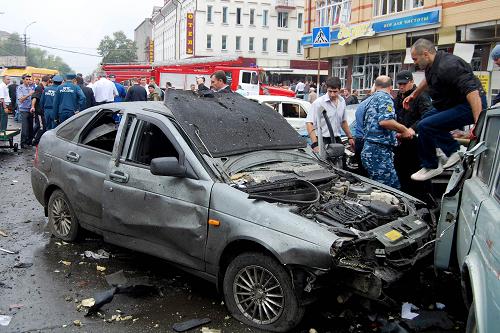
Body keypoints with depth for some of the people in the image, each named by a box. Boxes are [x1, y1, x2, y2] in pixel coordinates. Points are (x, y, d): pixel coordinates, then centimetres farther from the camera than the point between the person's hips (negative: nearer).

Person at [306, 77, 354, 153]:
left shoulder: (342, 101, 9)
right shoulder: (319, 103, -12)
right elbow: (309, 123, -19)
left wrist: (350, 137, 22)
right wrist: (315, 144, -29)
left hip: (337, 140, 6)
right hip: (322, 141, -6)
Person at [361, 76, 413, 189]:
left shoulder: (371, 100, 24)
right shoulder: (385, 98, -5)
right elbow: (384, 121, -22)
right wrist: (403, 130, -7)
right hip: (379, 151, -10)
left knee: (395, 187, 9)